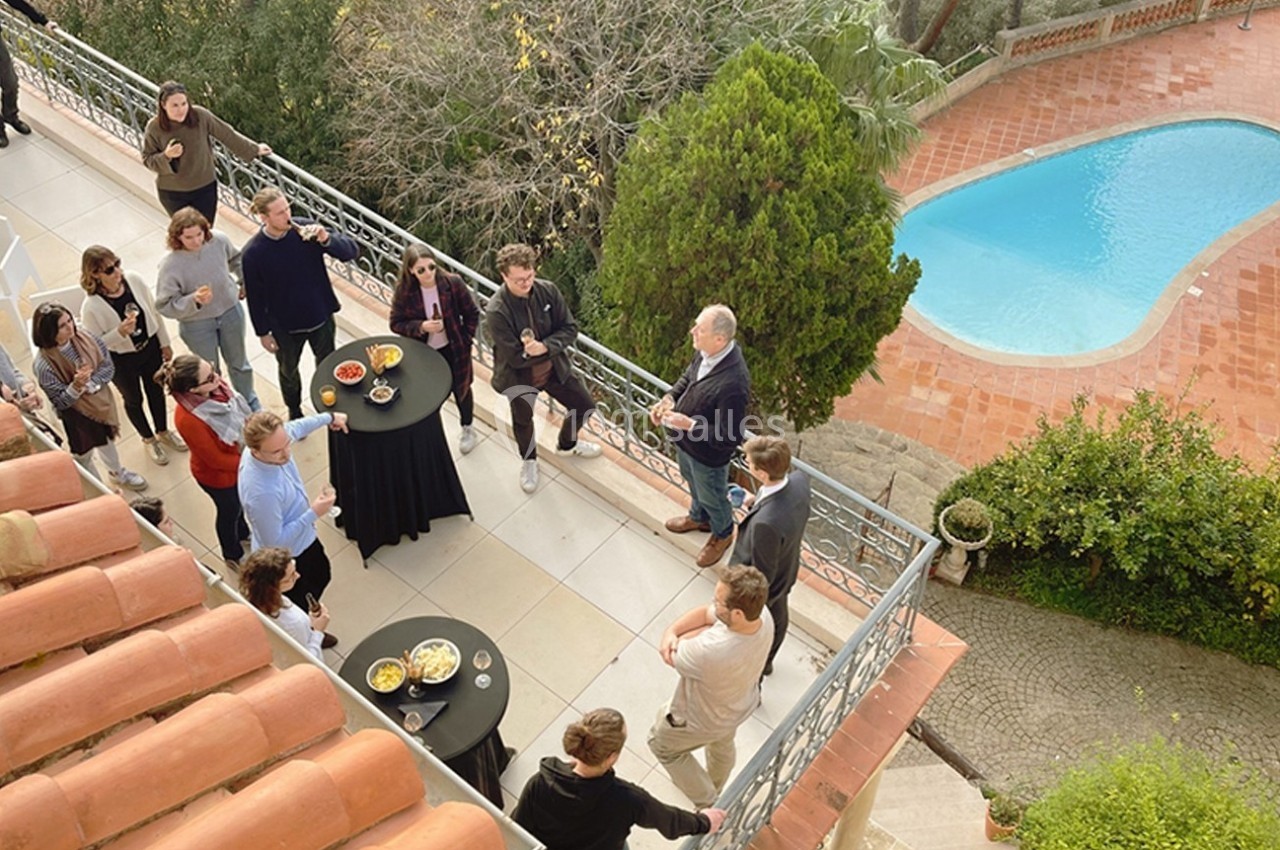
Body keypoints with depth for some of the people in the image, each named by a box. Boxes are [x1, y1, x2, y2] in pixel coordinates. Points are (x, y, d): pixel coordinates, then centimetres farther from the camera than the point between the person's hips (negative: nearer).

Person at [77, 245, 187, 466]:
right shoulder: (91, 307, -31)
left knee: (156, 390, 27)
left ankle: (163, 431, 54)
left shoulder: (133, 279, -20)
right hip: (122, 361, -4)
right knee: (133, 400, 23)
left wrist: (165, 342, 5)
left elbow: (153, 311, -4)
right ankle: (148, 439, 50)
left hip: (150, 347, 4)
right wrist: (119, 332, -38)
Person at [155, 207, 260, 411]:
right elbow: (165, 305, -24)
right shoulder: (170, 266, -30)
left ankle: (251, 405, 52)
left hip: (230, 311, 4)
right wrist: (194, 300, -38)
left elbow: (236, 259, 5)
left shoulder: (218, 240, -20)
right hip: (197, 325, -3)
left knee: (239, 362, 27)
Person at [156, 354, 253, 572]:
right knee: (229, 511, 23)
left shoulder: (215, 386, -23)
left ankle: (243, 533, 65)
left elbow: (240, 410, -2)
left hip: (239, 459, 6)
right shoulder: (188, 420, -42)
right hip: (218, 474, -6)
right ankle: (233, 556, 54)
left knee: (239, 501, 33)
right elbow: (216, 460, -29)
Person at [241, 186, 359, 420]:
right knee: (288, 371, 24)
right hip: (285, 326, -1)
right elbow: (255, 296, -10)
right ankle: (294, 411, 53)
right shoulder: (253, 253, -22)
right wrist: (263, 332, -3)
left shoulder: (305, 229, -18)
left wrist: (326, 239, -37)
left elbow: (352, 251, -18)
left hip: (321, 316, 2)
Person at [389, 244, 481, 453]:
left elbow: (472, 313, -8)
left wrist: (465, 339, -9)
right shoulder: (404, 291, -20)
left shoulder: (453, 283, -22)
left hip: (453, 349, 0)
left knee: (461, 389, 22)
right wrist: (420, 327, -27)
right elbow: (396, 323, -11)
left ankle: (468, 428, 49)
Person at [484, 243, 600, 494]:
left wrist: (545, 347, -29)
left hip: (555, 367, 4)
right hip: (519, 377, -4)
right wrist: (539, 350, -21)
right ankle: (529, 461, 55)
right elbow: (516, 358, -28)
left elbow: (570, 329, -13)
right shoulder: (496, 311, -30)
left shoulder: (548, 290, -17)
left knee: (585, 406, 18)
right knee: (523, 421, 22)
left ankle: (567, 444, 51)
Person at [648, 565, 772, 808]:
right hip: (740, 704, 6)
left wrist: (708, 630, -19)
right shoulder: (762, 615, -28)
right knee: (722, 745, 37)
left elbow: (672, 656, -27)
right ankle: (716, 790, 66)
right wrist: (671, 631, -29)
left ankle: (707, 801, 40)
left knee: (661, 744, 26)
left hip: (703, 719, -6)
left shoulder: (710, 651, -50)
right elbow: (706, 613, -14)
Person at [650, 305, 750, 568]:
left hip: (708, 453, -7)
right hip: (686, 441, 7)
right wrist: (670, 398, -11)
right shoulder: (706, 351, -17)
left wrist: (689, 425, -32)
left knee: (712, 497, 23)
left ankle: (722, 535, 54)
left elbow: (731, 437, -32)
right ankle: (699, 517, 65)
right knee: (693, 484, 35)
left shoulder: (733, 383, -42)